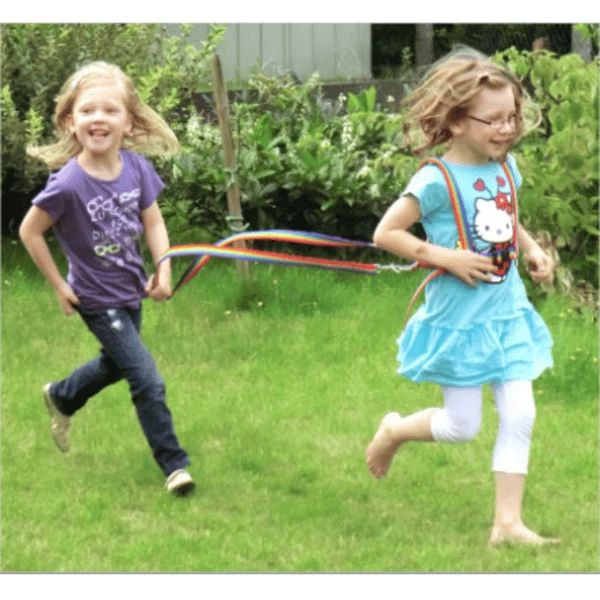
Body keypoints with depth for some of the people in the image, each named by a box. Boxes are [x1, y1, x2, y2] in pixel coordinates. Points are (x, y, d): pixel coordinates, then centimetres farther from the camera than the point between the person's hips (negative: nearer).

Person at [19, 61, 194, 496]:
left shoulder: (136, 167, -13)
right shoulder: (69, 183, -27)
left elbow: (153, 221, 0)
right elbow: (30, 232, -14)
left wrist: (164, 270, -14)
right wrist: (59, 285, -10)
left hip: (131, 290, 6)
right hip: (98, 299, -6)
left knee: (116, 364, 29)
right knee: (148, 381, -9)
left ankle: (61, 398, 57)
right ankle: (174, 465, 4)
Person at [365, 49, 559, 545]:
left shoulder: (505, 166, 2)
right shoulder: (437, 180, -19)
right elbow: (385, 233, -17)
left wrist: (533, 249, 2)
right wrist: (448, 258, -22)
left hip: (508, 315, 6)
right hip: (460, 319, -6)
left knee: (520, 415, -1)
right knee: (462, 427, 5)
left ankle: (508, 522, 7)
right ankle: (393, 432, 35)